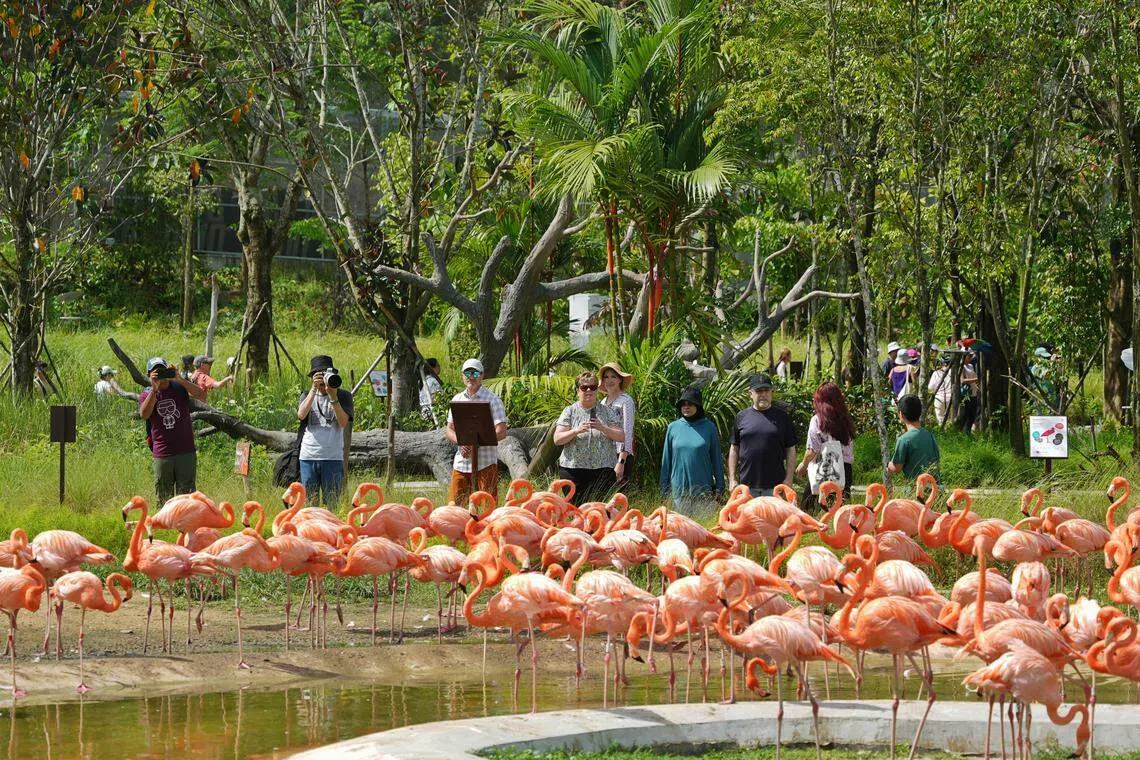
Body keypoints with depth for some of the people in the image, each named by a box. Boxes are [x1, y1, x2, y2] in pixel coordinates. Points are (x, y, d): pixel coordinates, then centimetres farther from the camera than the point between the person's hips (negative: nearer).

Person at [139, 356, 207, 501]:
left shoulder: (179, 387, 4)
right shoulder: (146, 395, 6)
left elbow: (202, 396, -14)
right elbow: (144, 415, -15)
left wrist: (180, 379, -22)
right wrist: (155, 389, -21)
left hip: (186, 452, -1)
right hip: (162, 455, 1)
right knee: (164, 499, 6)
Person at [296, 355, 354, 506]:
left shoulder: (343, 396, 8)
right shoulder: (307, 395, 13)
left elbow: (343, 423, -6)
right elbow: (301, 415, -8)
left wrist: (333, 397, -13)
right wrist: (314, 389, -12)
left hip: (333, 458, -2)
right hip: (308, 456, 2)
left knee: (332, 502, -3)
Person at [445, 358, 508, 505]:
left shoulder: (492, 399, -2)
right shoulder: (457, 399, 13)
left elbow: (501, 432, -9)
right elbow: (450, 430, 14)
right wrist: (461, 441, -9)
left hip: (486, 463, -4)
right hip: (461, 462, 4)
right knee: (454, 505, 2)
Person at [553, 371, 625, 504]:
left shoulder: (608, 411, 11)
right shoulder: (570, 411, 8)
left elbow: (621, 437, 3)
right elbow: (557, 439, 0)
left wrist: (603, 428, -14)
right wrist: (576, 431, -18)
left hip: (603, 469, 0)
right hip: (573, 468, 0)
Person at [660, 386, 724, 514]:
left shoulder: (709, 427, 1)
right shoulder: (673, 428, 4)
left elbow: (717, 460, 6)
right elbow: (666, 461, 10)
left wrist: (719, 488, 3)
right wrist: (664, 489, 8)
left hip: (703, 491, -1)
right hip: (678, 489, 1)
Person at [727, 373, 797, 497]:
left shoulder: (782, 417, 5)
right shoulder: (741, 418, 8)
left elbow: (790, 450, 5)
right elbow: (734, 450, 11)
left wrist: (788, 479, -3)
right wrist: (732, 479, 5)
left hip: (774, 485, -1)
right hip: (747, 485, 1)